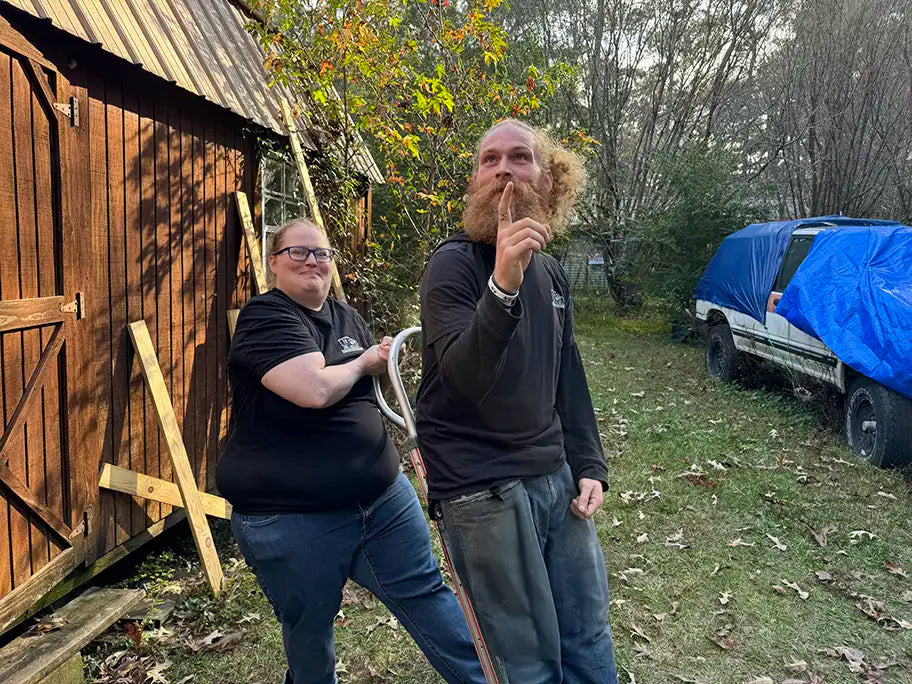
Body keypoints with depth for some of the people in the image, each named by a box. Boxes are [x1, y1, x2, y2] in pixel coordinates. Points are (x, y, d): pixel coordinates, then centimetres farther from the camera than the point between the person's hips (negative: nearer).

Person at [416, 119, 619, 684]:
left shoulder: (551, 271, 9)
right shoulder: (454, 264, -11)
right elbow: (465, 377, -26)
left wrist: (590, 467, 10)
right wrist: (503, 284, -40)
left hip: (556, 478, 7)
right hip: (482, 490, -6)